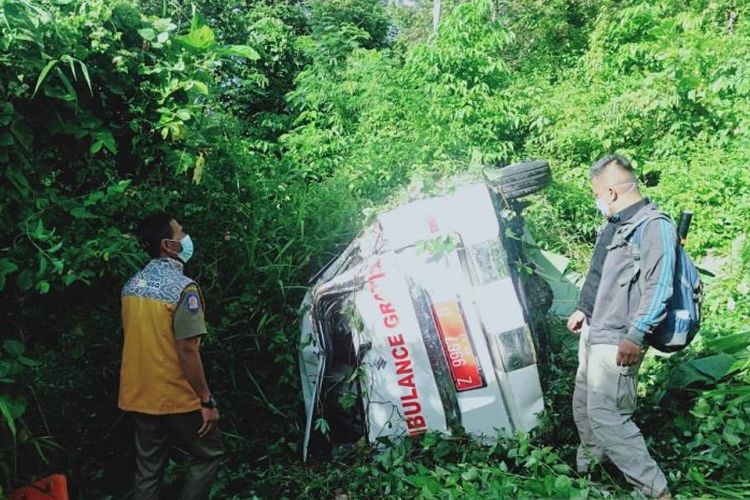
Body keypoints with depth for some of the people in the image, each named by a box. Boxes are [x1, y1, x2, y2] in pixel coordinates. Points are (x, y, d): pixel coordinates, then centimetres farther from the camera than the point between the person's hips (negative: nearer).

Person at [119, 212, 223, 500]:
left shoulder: (132, 285, 4)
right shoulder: (183, 288, -20)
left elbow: (132, 339, 13)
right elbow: (187, 351, -22)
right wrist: (207, 401, -15)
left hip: (138, 397, 7)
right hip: (176, 398, -7)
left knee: (148, 469, 16)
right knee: (208, 455, 13)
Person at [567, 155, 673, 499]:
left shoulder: (654, 227, -15)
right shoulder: (612, 226, 14)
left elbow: (658, 288, -23)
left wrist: (636, 335, -27)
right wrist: (582, 310, 27)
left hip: (617, 342, -10)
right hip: (593, 332, 10)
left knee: (605, 416, -10)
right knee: (583, 406, 19)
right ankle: (586, 469, 38)